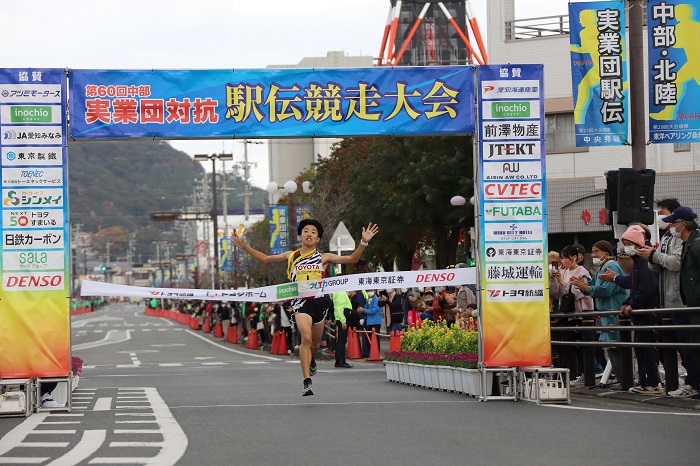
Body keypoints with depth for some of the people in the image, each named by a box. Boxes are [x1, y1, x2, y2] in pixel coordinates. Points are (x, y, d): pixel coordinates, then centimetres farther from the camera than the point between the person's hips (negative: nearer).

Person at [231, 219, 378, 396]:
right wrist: (245, 247, 15)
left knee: (316, 343, 13)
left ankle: (309, 360, 51)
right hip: (301, 301, -2)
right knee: (306, 338, -22)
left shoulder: (324, 258, 9)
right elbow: (266, 259, 21)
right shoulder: (291, 256, 11)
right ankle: (307, 382, -23)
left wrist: (363, 243, -6)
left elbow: (351, 259, 7)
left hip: (319, 300, 2)